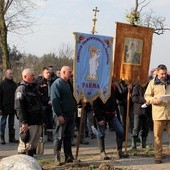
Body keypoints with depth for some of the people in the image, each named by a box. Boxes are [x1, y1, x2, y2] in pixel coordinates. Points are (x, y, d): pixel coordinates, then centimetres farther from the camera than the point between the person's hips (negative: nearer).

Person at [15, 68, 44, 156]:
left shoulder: (33, 88, 19)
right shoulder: (21, 89, -9)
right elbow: (19, 107, -18)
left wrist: (41, 121, 22)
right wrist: (24, 122, -23)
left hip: (38, 123, 9)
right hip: (28, 124, -9)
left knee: (33, 145, 14)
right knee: (25, 145, -7)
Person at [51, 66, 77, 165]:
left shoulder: (69, 83, 16)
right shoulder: (57, 84, -10)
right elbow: (55, 100, -18)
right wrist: (59, 115, -22)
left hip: (71, 114, 8)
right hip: (62, 115, -8)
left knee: (69, 136, 11)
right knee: (59, 137, -1)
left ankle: (69, 157, 18)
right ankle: (57, 158, 5)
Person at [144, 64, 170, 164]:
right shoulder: (153, 83, 6)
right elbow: (147, 96, 6)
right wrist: (154, 100, -12)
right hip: (158, 114, -1)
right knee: (158, 136, 1)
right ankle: (158, 156, 11)